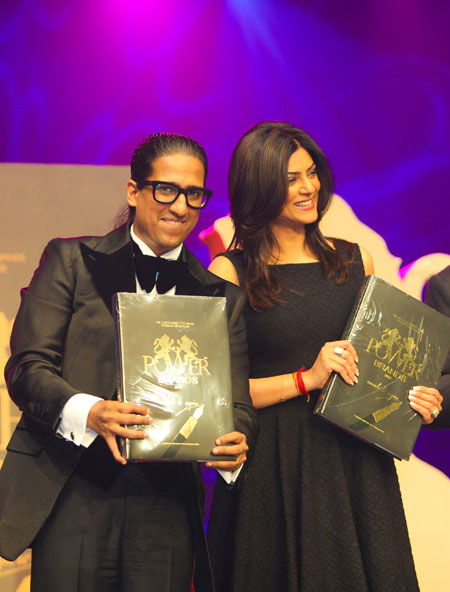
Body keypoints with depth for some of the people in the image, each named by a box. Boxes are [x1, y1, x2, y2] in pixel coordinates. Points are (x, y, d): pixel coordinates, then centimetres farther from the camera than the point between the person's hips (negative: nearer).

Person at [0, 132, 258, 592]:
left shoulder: (222, 296, 14)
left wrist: (235, 442, -17)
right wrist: (89, 412, -22)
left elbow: (235, 400, 7)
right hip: (74, 499, -2)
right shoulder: (71, 260, 5)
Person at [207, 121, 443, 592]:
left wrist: (415, 401, 0)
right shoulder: (230, 272, -3)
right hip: (270, 467, -3)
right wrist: (306, 379, -15)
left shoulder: (355, 261, 9)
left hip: (356, 462, 3)